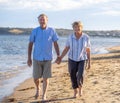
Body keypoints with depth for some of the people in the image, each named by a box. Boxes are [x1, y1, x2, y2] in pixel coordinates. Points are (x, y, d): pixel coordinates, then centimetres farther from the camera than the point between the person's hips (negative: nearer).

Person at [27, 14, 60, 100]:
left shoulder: (52, 31, -2)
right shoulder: (35, 31, -3)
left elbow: (55, 44, 4)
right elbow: (30, 44, 2)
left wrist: (58, 56, 1)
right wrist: (29, 58, -1)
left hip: (47, 59, 0)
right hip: (37, 58, 1)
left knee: (46, 78, 0)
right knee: (36, 78, 6)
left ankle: (44, 95, 14)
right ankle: (38, 89, 37)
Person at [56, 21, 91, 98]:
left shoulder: (86, 37, -12)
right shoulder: (71, 37, -9)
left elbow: (88, 50, -4)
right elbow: (66, 49, -2)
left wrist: (89, 62, -2)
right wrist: (60, 58, -10)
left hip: (82, 60, -1)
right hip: (72, 59, 1)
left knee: (80, 76, -14)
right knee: (73, 77, 3)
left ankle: (80, 86, 19)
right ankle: (75, 91, 30)